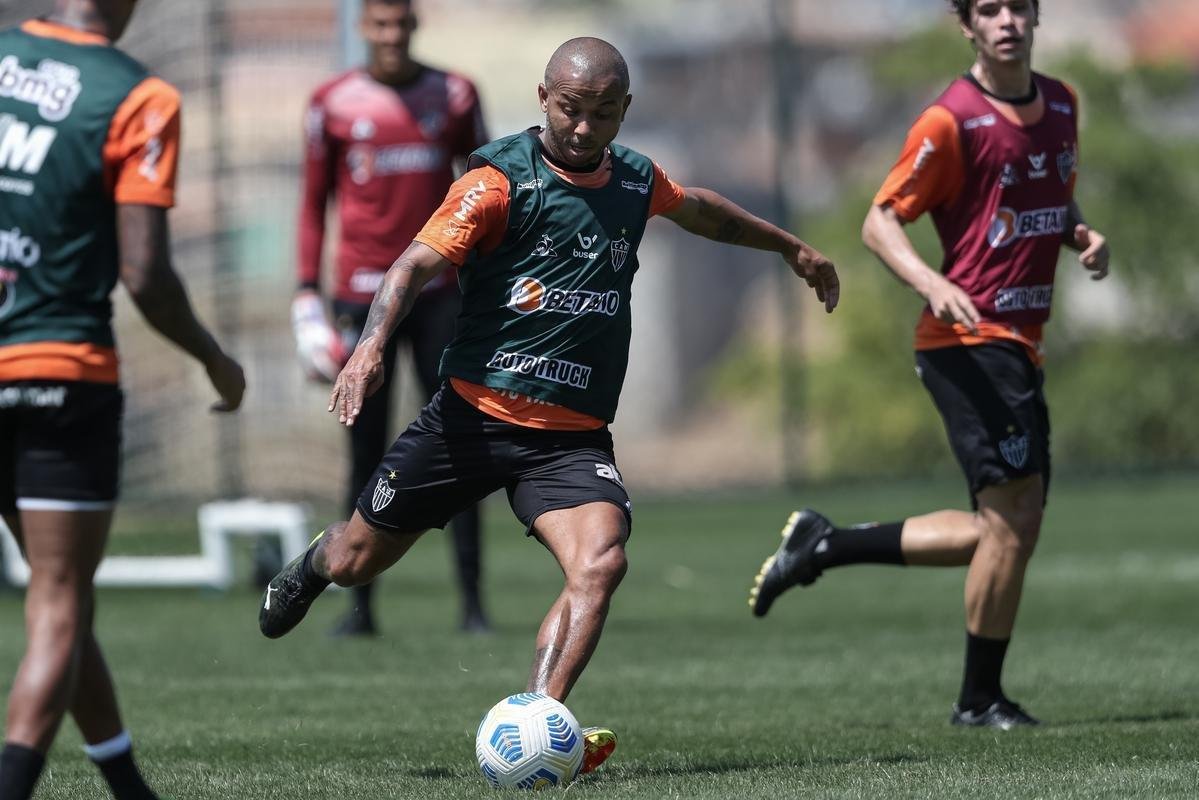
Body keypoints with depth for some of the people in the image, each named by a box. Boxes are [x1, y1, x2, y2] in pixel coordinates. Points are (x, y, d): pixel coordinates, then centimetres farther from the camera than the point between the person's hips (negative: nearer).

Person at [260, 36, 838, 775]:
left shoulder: (636, 181, 8)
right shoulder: (500, 179, -10)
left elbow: (701, 210, 31)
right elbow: (420, 263, -20)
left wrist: (792, 249, 42)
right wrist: (373, 346, -36)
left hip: (574, 437, 3)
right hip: (474, 415, -3)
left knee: (600, 563, -25)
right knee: (355, 563, 8)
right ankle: (315, 564, 47)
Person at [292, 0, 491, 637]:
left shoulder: (454, 96, 7)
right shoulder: (334, 103, 4)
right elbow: (314, 201, 10)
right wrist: (307, 290, 2)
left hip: (439, 291, 1)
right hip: (361, 293, -1)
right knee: (365, 453, 0)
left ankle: (472, 601, 1)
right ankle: (360, 604, 5)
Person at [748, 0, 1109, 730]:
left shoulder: (1062, 104, 12)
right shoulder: (952, 121, -10)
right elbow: (881, 222, -9)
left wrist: (1083, 235, 4)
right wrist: (931, 283, -26)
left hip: (1020, 343, 8)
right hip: (970, 339, -8)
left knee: (1004, 532, 10)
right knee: (1015, 513, -12)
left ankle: (823, 545, 21)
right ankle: (981, 699, 1)